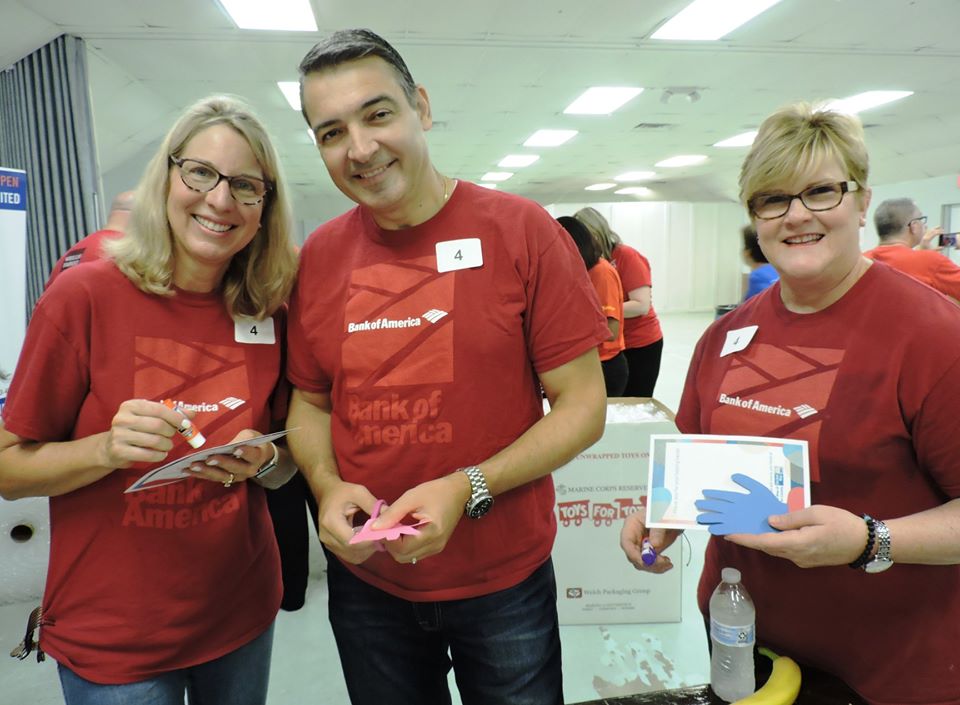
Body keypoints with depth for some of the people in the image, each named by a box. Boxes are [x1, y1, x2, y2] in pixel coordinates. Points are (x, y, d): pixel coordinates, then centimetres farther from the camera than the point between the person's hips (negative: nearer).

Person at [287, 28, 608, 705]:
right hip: (364, 579, 3)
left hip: (504, 579, -2)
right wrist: (328, 487, -12)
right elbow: (310, 402, 8)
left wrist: (467, 489, -23)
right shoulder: (318, 257, -3)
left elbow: (583, 406, -12)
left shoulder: (521, 230, -13)